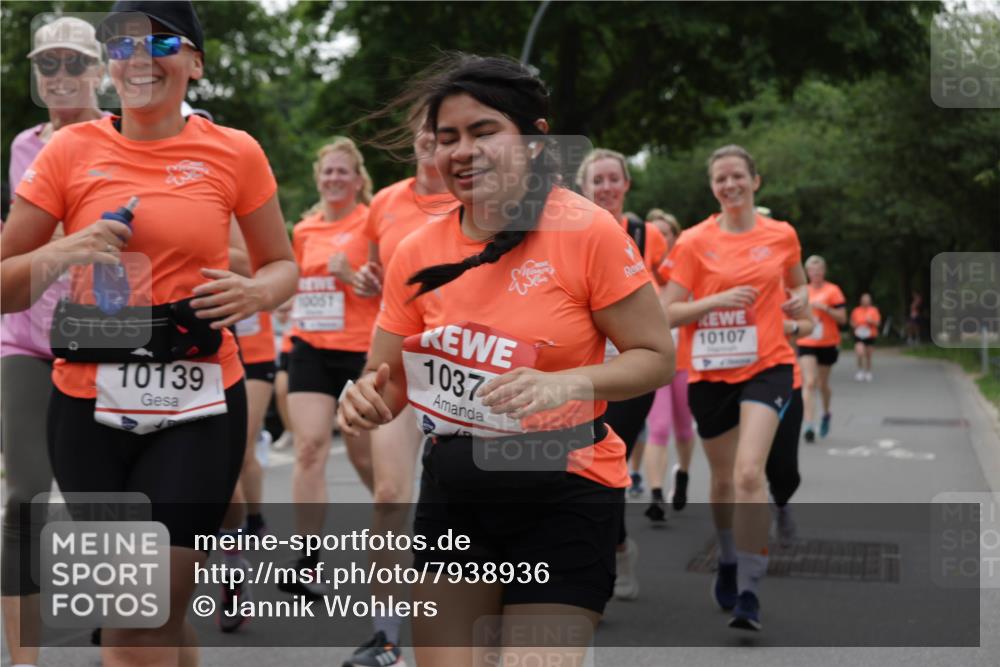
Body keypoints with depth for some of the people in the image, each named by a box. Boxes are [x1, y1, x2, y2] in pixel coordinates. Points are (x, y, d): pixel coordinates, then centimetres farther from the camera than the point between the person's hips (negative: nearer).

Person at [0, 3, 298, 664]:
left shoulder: (235, 154, 0)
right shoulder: (71, 151, 0)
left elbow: (283, 265, 12)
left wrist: (257, 292, -10)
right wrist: (62, 254, -16)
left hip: (197, 406, -1)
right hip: (89, 404, 1)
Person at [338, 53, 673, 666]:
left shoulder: (588, 231, -12)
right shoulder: (416, 253, 0)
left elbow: (656, 358, -8)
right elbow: (389, 382, 8)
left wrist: (567, 384, -24)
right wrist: (367, 400, -15)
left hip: (564, 497, -4)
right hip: (453, 492, 4)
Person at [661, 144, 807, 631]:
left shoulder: (781, 235, 4)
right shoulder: (694, 242, -1)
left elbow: (798, 284, 22)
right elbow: (668, 313, -4)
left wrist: (798, 300, 0)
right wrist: (717, 299, -18)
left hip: (767, 365, -1)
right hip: (711, 372, 1)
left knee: (748, 473, -21)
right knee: (723, 479, 15)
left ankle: (749, 592, -16)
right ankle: (728, 562, 44)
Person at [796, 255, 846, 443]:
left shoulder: (832, 290, -3)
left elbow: (842, 319, -8)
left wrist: (825, 308, -19)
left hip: (828, 344, -2)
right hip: (806, 344, 2)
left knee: (822, 384, 10)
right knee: (809, 383, -12)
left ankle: (826, 414, 40)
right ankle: (809, 426, -18)